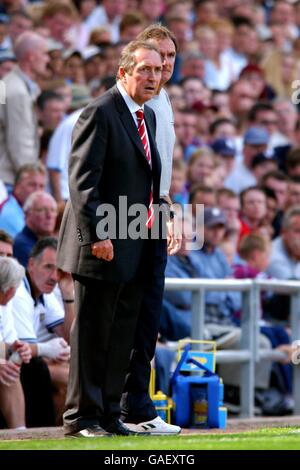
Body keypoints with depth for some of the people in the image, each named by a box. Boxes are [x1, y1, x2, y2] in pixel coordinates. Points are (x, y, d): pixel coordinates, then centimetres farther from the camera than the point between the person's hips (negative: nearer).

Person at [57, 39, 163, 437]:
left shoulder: (147, 116, 16)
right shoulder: (100, 113, -11)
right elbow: (83, 180, -17)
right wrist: (96, 235, -22)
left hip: (136, 249, 8)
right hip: (104, 246, -8)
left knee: (122, 335, 11)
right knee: (92, 334, 0)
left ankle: (109, 415, 19)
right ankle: (82, 416, 7)